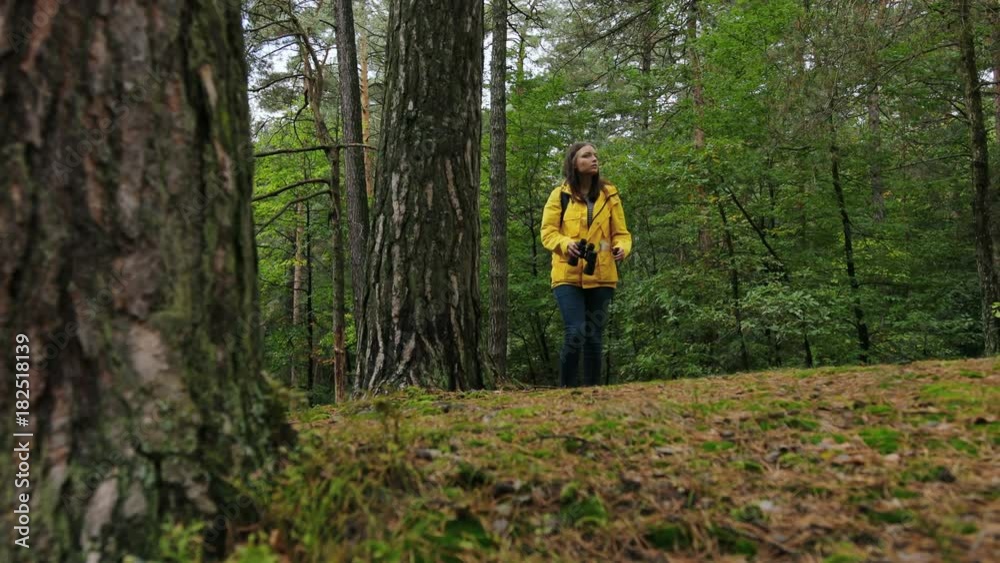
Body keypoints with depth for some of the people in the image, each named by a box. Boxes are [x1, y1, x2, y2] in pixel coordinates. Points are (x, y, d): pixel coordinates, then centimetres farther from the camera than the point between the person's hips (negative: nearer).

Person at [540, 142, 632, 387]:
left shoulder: (609, 194, 7)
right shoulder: (559, 195, 1)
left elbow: (620, 232, 8)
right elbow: (547, 232, -1)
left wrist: (622, 248, -14)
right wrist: (566, 244, -22)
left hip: (601, 277, 3)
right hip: (568, 275, -3)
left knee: (594, 337, 8)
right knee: (575, 334, -14)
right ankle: (567, 389, 1)